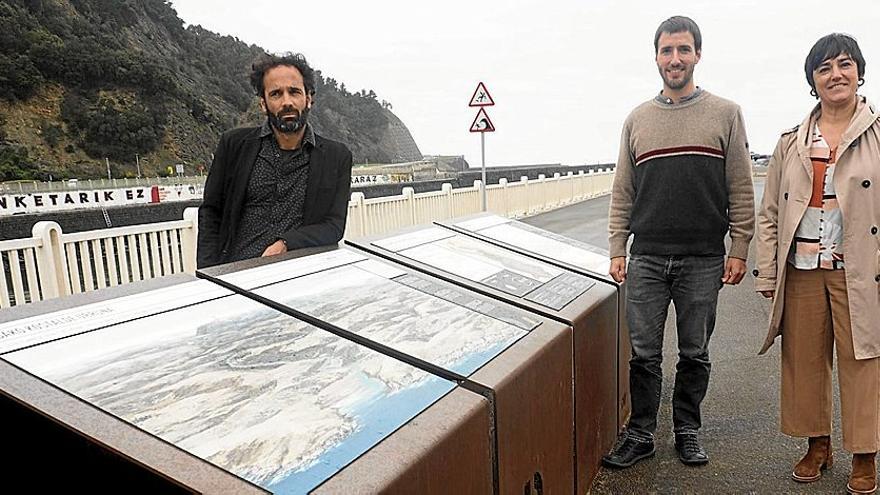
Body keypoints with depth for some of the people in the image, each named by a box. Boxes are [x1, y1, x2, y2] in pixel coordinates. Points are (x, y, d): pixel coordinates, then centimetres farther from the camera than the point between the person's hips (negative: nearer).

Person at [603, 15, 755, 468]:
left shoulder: (725, 114, 5)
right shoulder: (637, 119, 10)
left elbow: (741, 190, 3)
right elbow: (622, 193, 9)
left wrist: (738, 249, -3)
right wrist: (616, 250, 4)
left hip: (704, 261, -1)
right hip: (646, 258, 1)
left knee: (695, 354, 11)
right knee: (644, 353, 6)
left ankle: (687, 430, 28)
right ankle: (640, 435, 19)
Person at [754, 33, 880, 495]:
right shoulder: (792, 142, 10)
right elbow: (769, 214, 9)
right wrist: (767, 275, 3)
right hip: (802, 271, 3)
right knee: (805, 359, 10)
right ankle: (817, 444, 28)